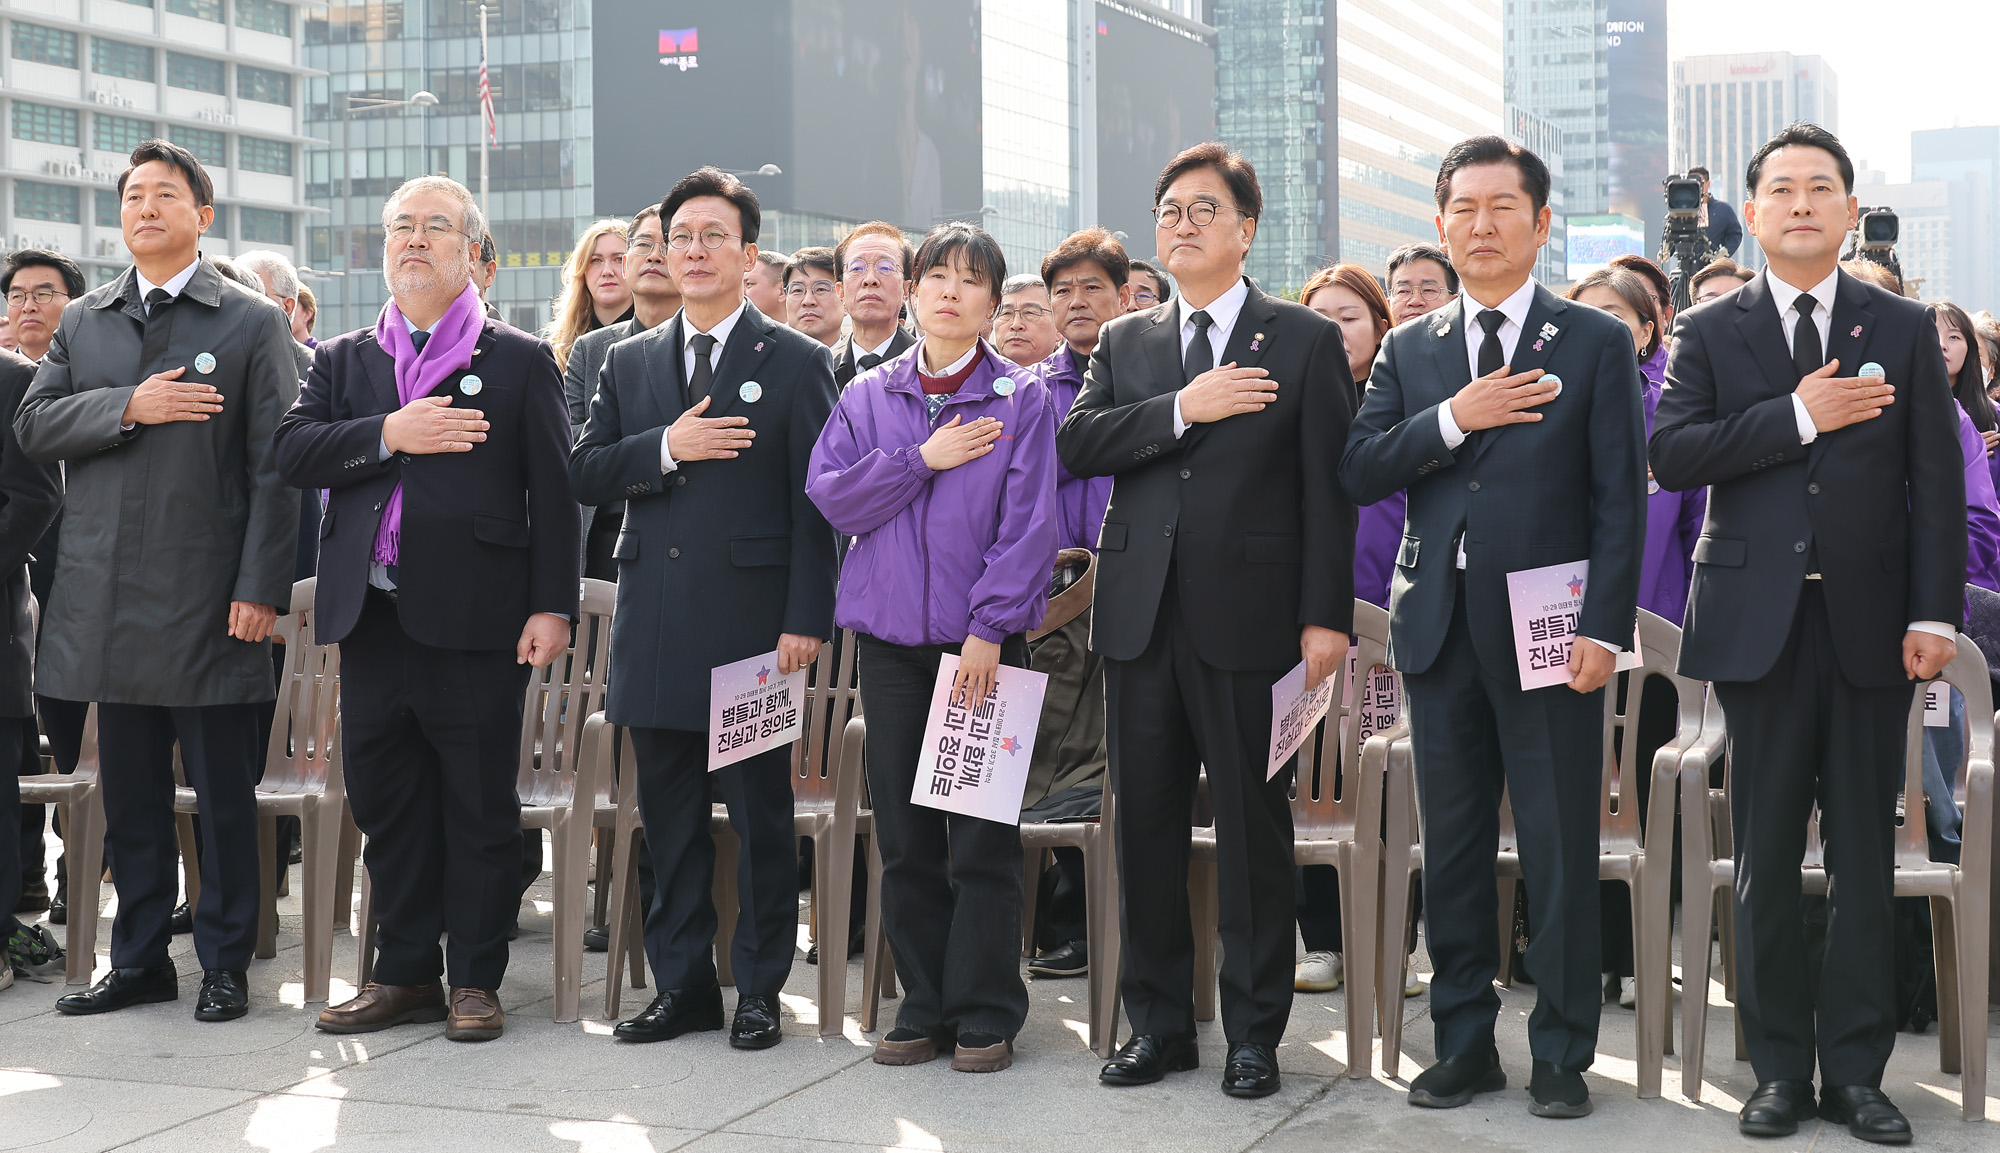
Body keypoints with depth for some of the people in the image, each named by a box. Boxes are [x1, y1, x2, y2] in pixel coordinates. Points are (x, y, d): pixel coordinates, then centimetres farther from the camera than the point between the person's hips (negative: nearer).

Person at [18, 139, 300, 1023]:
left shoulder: (253, 324, 2)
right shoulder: (83, 323, 15)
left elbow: (274, 466, -4)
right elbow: (32, 427, 5)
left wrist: (261, 587, -12)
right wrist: (127, 407, -10)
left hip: (210, 600, -4)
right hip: (108, 597, 4)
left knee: (224, 793, 2)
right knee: (130, 793, 11)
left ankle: (226, 964, 11)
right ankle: (139, 960, 21)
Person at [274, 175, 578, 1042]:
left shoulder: (520, 361, 4)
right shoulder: (343, 360, 15)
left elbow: (553, 491, -1)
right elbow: (293, 452, 1)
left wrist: (552, 605, -8)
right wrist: (388, 435, -13)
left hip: (477, 620, -4)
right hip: (371, 615, 4)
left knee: (480, 807, 2)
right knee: (387, 805, 10)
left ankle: (475, 979, 11)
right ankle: (405, 972, 21)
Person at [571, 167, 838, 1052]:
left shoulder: (797, 363, 2)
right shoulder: (628, 363, 14)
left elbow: (816, 501, -3)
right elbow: (583, 474, 6)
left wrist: (807, 619, -11)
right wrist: (665, 447, -11)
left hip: (753, 624, -4)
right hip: (655, 628, 4)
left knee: (761, 814, 2)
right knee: (668, 815, 9)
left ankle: (759, 989, 12)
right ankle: (681, 985, 19)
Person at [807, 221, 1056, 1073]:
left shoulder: (1021, 399, 2)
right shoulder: (867, 397, 11)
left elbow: (1029, 523, -5)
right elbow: (830, 495, 0)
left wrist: (990, 627, -12)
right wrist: (923, 459, -9)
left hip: (983, 640, -3)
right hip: (889, 635, 3)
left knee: (982, 835, -2)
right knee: (905, 834, 6)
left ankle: (985, 1013, 8)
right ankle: (924, 1009, 16)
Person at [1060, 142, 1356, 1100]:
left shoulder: (1306, 341, 3)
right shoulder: (1125, 343, 14)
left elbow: (1328, 487, -2)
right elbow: (1076, 445, -2)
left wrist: (1326, 616, -9)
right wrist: (1183, 409, -13)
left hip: (1247, 617, -3)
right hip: (1140, 616, 4)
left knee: (1254, 829, 2)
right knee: (1145, 824, 8)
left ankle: (1254, 1035, 13)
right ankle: (1159, 1022, 20)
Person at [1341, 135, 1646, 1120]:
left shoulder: (1596, 343, 2)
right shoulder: (1409, 351, 13)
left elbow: (1620, 499, -3)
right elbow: (1358, 473, 2)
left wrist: (1604, 627, -12)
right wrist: (1453, 419, -12)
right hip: (1441, 628, 4)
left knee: (1560, 852, 1)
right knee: (1452, 849, 9)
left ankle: (1562, 1054, 11)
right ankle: (1464, 1044, 20)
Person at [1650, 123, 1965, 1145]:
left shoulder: (1904, 330, 8)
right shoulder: (1710, 333, 7)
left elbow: (1936, 482, 3)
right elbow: (1670, 454, -7)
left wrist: (1934, 615, -5)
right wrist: (1796, 417, -14)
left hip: (1869, 623, 1)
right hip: (1760, 622, 0)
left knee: (1864, 853, 4)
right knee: (1766, 856, 4)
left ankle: (1855, 1070, 12)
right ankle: (1781, 1069, 12)